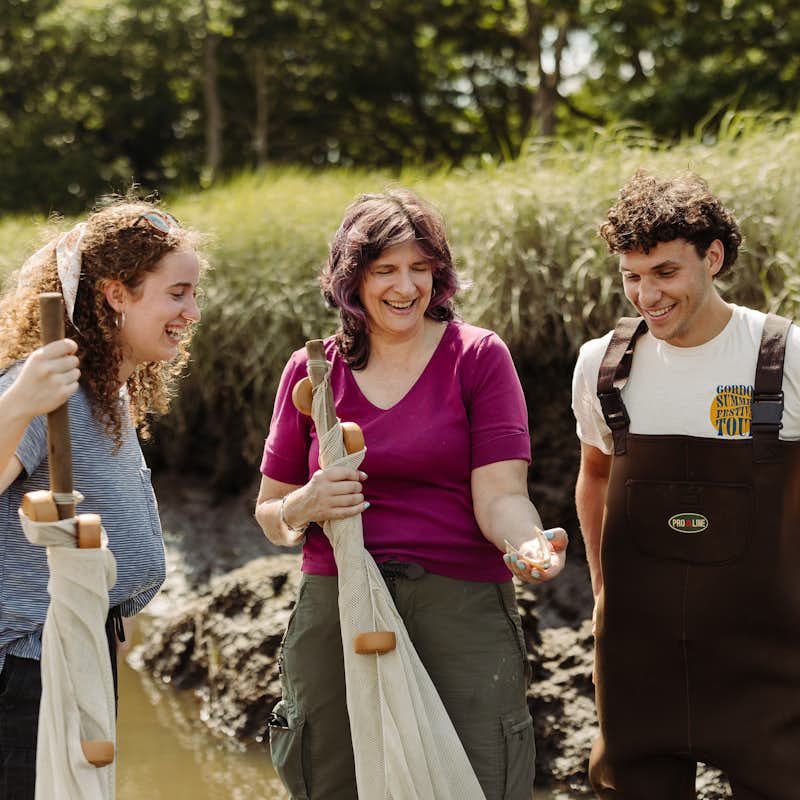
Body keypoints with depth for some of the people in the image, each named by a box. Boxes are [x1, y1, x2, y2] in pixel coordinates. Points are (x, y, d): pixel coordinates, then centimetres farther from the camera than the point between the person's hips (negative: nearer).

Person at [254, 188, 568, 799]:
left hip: (462, 614, -2)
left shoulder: (478, 357, 1)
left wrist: (527, 545, -30)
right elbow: (270, 515, 13)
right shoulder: (311, 369, 7)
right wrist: (305, 508, -10)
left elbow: (499, 494, -8)